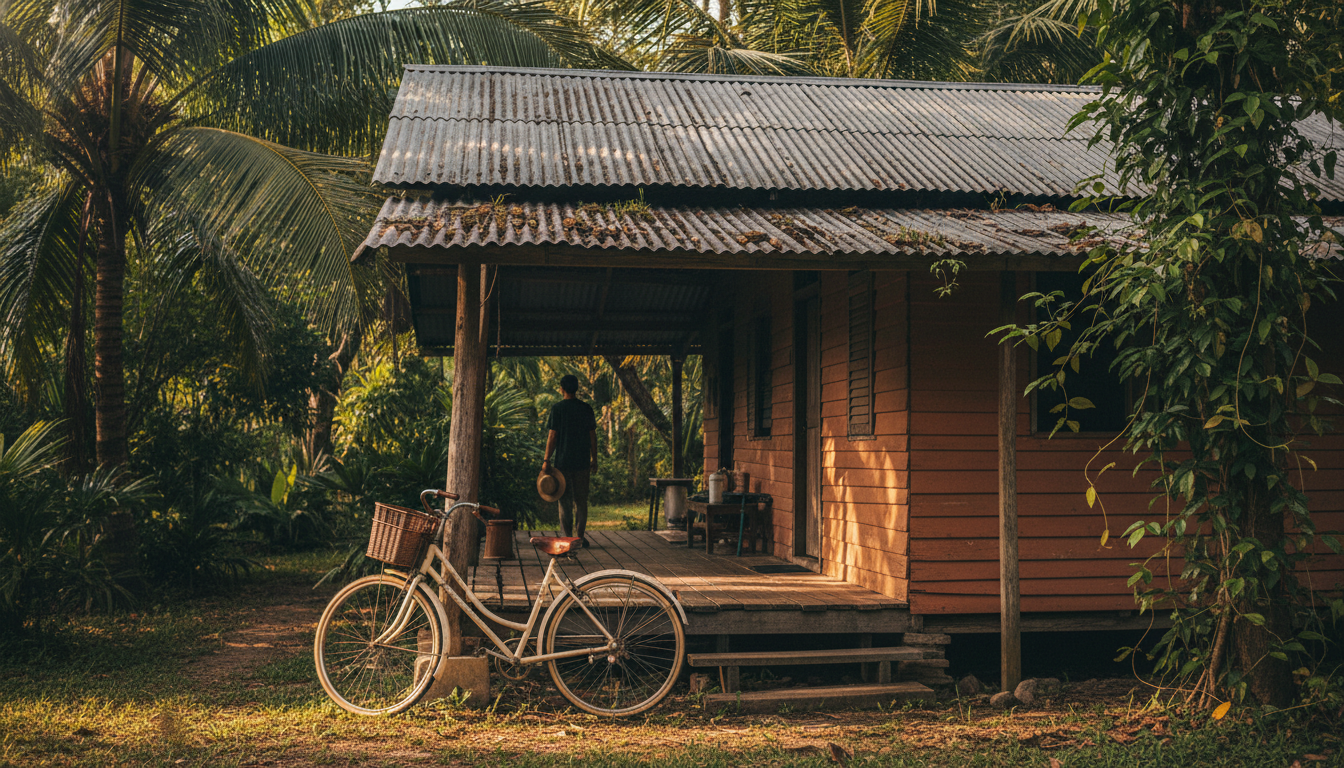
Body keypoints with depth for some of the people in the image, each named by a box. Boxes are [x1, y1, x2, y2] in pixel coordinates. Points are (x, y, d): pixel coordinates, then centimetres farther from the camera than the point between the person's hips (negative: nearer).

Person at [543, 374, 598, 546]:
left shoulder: (557, 408, -6)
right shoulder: (587, 409, 4)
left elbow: (552, 435, -8)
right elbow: (592, 435, 6)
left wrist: (546, 459, -4)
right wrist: (594, 459, 14)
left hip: (563, 461, -3)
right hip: (582, 461, 3)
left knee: (565, 500, 4)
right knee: (581, 500, 9)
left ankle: (568, 537, 4)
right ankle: (580, 536, 9)